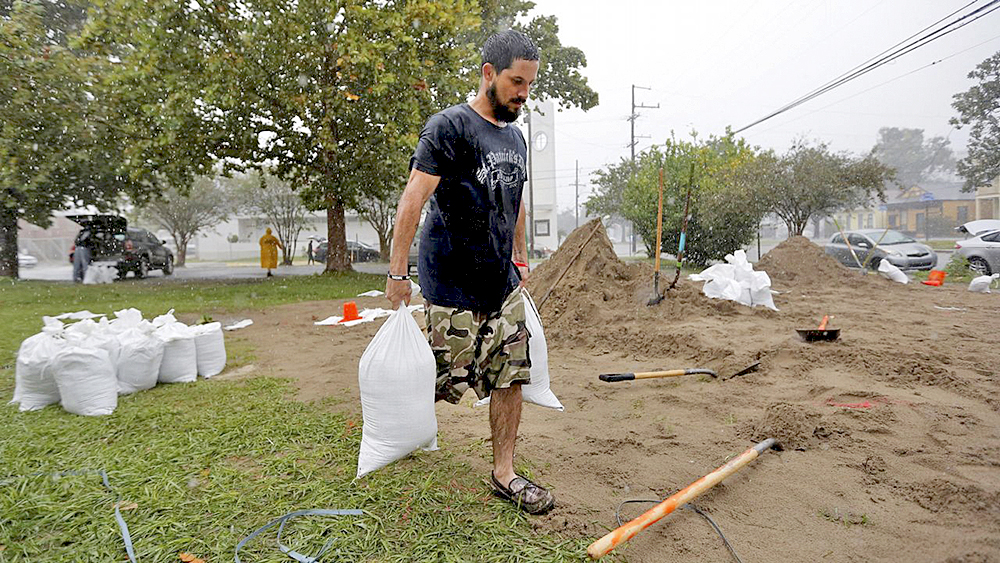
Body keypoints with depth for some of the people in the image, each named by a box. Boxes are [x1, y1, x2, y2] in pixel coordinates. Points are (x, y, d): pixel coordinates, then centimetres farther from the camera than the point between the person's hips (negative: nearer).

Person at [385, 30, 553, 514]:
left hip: (503, 284, 7)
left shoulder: (514, 138, 14)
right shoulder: (449, 127, -10)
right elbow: (413, 199, -15)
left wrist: (521, 257, 24)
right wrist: (397, 271, -18)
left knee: (511, 378, 4)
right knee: (446, 380, 4)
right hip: (453, 288, -7)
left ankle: (504, 473, 18)